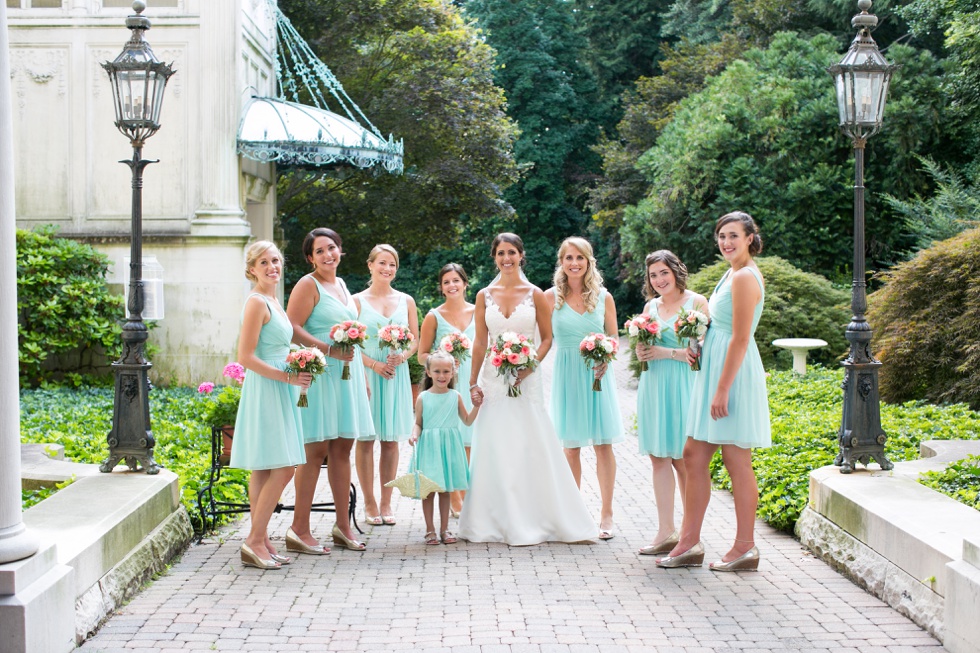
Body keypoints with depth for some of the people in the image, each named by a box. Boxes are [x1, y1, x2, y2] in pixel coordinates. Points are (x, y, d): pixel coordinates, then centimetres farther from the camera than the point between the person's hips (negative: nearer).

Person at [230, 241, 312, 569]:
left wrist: (297, 372, 12)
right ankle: (254, 541, -4)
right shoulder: (257, 302, -12)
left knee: (264, 471, 9)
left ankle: (260, 542, 12)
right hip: (265, 391, -9)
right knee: (282, 469, -10)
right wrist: (287, 377, -17)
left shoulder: (272, 302, 16)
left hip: (278, 393, 9)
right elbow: (246, 357, -18)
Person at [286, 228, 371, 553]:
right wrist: (330, 350, -22)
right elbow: (293, 329, -15)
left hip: (346, 374, 8)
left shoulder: (342, 285, 18)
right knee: (316, 450, -8)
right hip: (319, 375, -7)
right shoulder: (308, 285, -5)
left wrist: (364, 376, 22)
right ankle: (299, 529, -3)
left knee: (342, 448, 9)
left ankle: (343, 525, 16)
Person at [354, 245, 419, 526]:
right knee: (366, 439, -2)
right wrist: (374, 364, -13)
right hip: (366, 374, -2)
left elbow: (415, 340, 11)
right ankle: (370, 504, 6)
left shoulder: (406, 301, 11)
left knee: (391, 440, 3)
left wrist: (401, 356, -8)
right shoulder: (357, 301, 2)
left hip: (397, 375, 3)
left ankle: (386, 503, 11)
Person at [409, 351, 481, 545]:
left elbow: (467, 421, 13)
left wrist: (476, 406, -1)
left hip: (449, 448, 2)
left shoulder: (455, 396, 4)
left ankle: (444, 529, 17)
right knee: (428, 490, 1)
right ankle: (430, 530, 11)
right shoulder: (423, 398, -1)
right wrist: (415, 435, -15)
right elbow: (418, 423, 4)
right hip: (429, 448, -2)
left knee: (445, 490, 8)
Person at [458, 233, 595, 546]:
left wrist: (528, 367, -11)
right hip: (493, 379, 2)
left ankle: (533, 522, 6)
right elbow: (480, 342, 7)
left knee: (529, 447, -3)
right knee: (494, 450, 2)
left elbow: (546, 338, 3)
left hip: (526, 379, -2)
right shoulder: (485, 296, 7)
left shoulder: (534, 294, 2)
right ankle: (496, 522, 10)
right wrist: (473, 382, 3)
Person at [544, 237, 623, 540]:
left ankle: (606, 514, 7)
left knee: (603, 444, -1)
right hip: (566, 375, 0)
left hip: (597, 375, 0)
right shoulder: (551, 297, 2)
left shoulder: (604, 297, 4)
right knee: (571, 446, 4)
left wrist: (606, 359, -10)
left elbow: (614, 338, 8)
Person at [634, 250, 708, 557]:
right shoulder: (650, 307, 15)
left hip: (684, 386, -6)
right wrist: (642, 353, -4)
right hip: (653, 386, 6)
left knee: (683, 460, -5)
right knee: (659, 458, 2)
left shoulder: (696, 302, -2)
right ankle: (666, 532, 6)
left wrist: (666, 353, -13)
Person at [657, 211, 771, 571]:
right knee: (694, 456, 10)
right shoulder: (733, 274, 16)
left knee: (737, 463, -3)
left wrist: (722, 390, -21)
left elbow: (740, 339, -20)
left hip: (734, 373, -10)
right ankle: (689, 544, 15)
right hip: (714, 371, 10)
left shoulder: (744, 277, -14)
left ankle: (745, 548, 7)